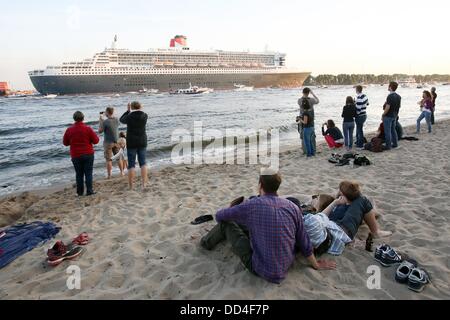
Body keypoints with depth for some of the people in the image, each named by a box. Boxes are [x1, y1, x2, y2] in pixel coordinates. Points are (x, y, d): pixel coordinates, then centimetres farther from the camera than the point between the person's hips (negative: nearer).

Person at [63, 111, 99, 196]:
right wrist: (91, 138, 14)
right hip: (88, 154, -2)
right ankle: (89, 191, 2)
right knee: (88, 173, 4)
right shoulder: (88, 129, -9)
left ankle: (80, 192, 15)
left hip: (76, 156, 2)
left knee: (79, 174, 11)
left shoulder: (69, 130, -2)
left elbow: (65, 143, 8)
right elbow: (96, 141, -6)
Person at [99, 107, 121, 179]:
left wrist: (100, 121, -2)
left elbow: (100, 131, -8)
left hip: (108, 142, -4)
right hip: (116, 142, 5)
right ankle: (122, 172, 21)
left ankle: (109, 175, 6)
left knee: (109, 159, 3)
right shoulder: (117, 120, -3)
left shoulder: (105, 122, -18)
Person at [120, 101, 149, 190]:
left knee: (131, 164, 3)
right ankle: (144, 184, 3)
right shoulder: (145, 116, -3)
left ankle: (131, 185, 6)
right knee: (143, 162, 9)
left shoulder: (129, 116, -10)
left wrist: (128, 111, 20)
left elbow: (121, 120, 13)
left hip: (131, 143, -3)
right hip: (142, 142, 3)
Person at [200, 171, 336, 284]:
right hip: (287, 265, 5)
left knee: (227, 223, 7)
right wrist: (315, 265, 18)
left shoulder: (251, 205, -17)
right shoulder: (293, 207, -7)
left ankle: (209, 240, 35)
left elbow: (219, 215, -2)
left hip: (262, 269, -5)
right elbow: (303, 242, 1)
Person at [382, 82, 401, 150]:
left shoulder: (390, 96, -22)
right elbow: (399, 106, 13)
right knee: (393, 130, 19)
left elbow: (387, 108, -23)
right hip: (394, 116, 8)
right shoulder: (398, 96, 5)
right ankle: (395, 144, 25)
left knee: (387, 131, -1)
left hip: (388, 116, -8)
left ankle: (388, 146, 4)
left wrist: (383, 115, -12)